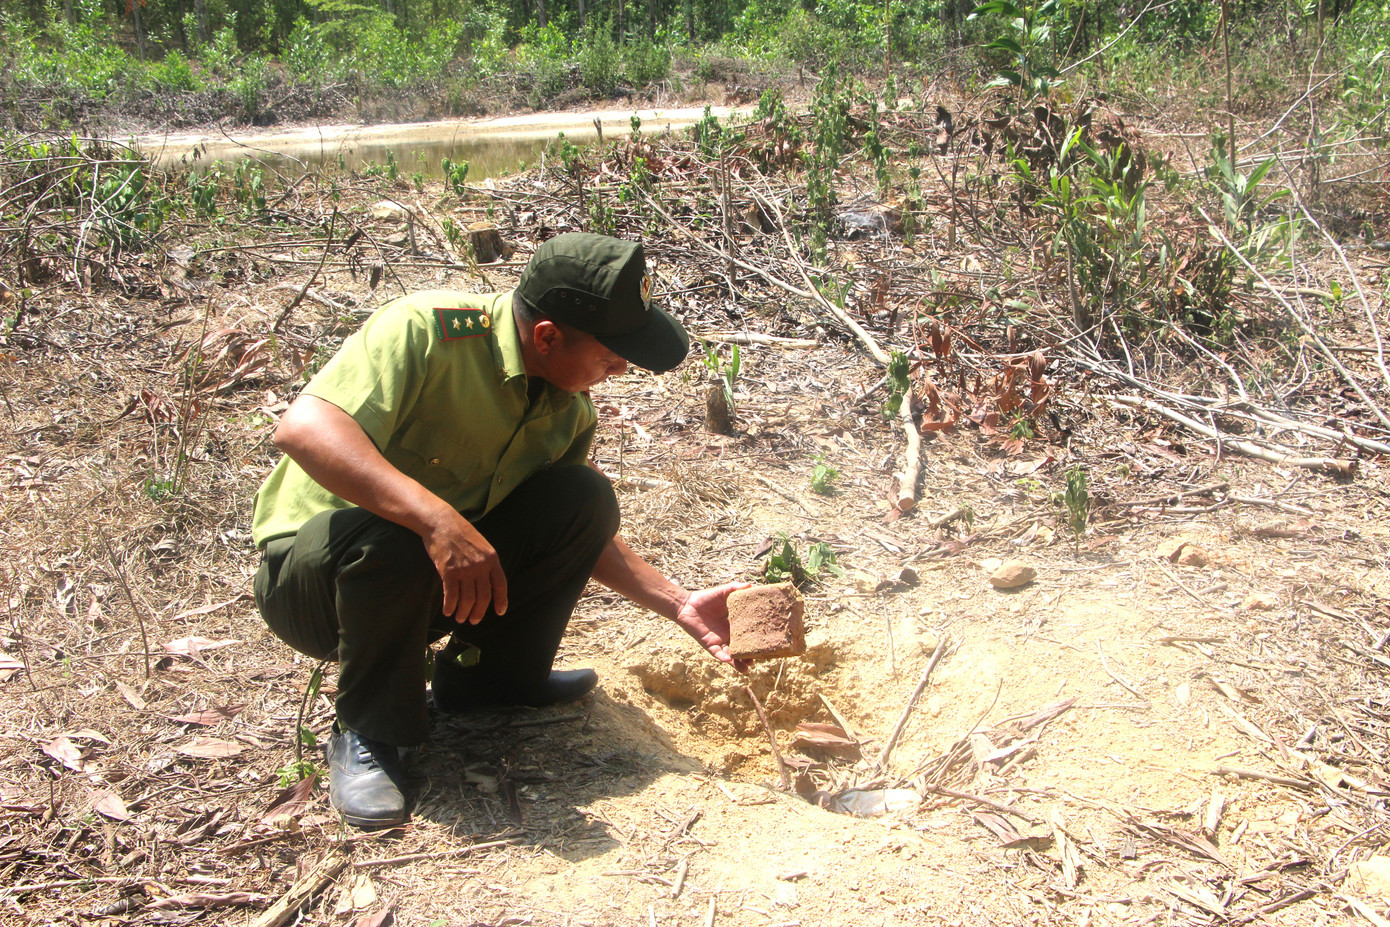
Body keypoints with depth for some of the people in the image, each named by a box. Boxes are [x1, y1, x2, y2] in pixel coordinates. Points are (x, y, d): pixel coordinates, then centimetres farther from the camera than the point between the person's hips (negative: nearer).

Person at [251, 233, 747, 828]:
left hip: (447, 576, 6)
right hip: (308, 571, -5)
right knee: (388, 539, -40)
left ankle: (487, 674, 4)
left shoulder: (568, 410, -4)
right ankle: (365, 733, -13)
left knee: (584, 498, -14)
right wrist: (438, 520, -47)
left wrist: (679, 603, -2)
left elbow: (579, 536, 8)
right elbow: (301, 428, -39)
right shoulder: (428, 331, -26)